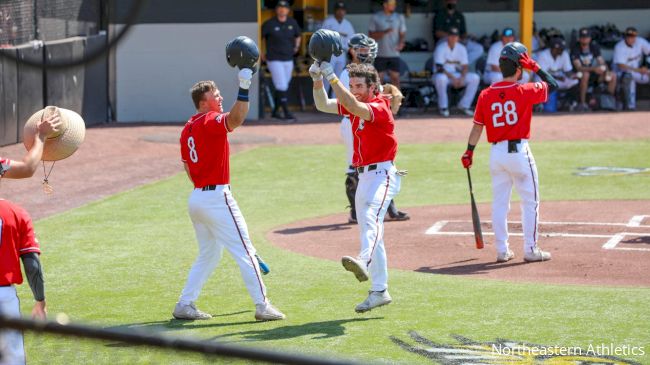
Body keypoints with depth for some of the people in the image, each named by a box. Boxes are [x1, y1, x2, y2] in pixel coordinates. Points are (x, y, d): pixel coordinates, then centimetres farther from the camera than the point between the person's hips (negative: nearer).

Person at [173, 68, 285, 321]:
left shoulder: (188, 128, 14)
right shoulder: (211, 121, -12)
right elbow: (236, 119, -35)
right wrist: (244, 88, -40)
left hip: (196, 197, 9)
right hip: (216, 197, -9)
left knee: (208, 255, 18)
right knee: (244, 251, -4)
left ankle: (184, 305, 14)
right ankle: (262, 306, -4)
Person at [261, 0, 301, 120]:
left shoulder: (292, 23, 6)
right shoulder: (269, 24, -9)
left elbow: (298, 36, 23)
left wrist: (296, 46, 8)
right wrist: (260, 54, -3)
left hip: (288, 59, 6)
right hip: (274, 60, -6)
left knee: (283, 86, 10)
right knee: (281, 86, -13)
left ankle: (275, 111, 23)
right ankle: (286, 113, -13)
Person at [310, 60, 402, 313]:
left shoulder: (379, 107, -13)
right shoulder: (355, 106, 13)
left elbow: (353, 107, -31)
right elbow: (323, 105, 9)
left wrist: (332, 78, -32)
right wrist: (317, 80, -8)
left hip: (382, 175, -9)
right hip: (363, 176, 9)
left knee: (371, 217, -33)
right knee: (369, 230, 11)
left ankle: (363, 262, -60)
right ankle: (379, 292, 16)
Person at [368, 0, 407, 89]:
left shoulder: (399, 17, 8)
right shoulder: (375, 18, 1)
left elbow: (403, 34, 8)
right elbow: (371, 35, -1)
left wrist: (401, 43, -14)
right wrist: (384, 32, -17)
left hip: (394, 54, 2)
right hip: (380, 54, -2)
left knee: (395, 78, 0)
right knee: (378, 79, 0)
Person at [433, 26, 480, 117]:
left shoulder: (461, 48, 3)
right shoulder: (441, 48, -13)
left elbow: (465, 66, 0)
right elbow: (439, 68, -21)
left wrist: (462, 77, -20)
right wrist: (452, 78, -28)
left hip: (457, 75, 5)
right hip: (443, 74, -5)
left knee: (475, 78, -16)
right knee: (441, 78, -41)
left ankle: (464, 105, -7)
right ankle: (443, 107, -24)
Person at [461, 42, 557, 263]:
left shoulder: (486, 95, 0)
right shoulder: (525, 91, -10)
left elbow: (477, 127, 4)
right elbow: (553, 85, 4)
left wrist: (469, 152, 12)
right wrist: (534, 67, 2)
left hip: (496, 152, 4)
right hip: (519, 151, -4)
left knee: (499, 202, 12)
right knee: (530, 201, 6)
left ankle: (502, 250, 14)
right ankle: (530, 250, 6)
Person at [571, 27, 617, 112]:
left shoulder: (594, 47, 3)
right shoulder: (575, 50, -14)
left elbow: (602, 62, 0)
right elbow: (578, 67, -25)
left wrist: (606, 70, -23)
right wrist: (594, 69, -38)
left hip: (594, 76, 5)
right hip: (580, 77, -5)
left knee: (613, 76, -11)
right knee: (585, 74, -40)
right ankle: (582, 103, -32)